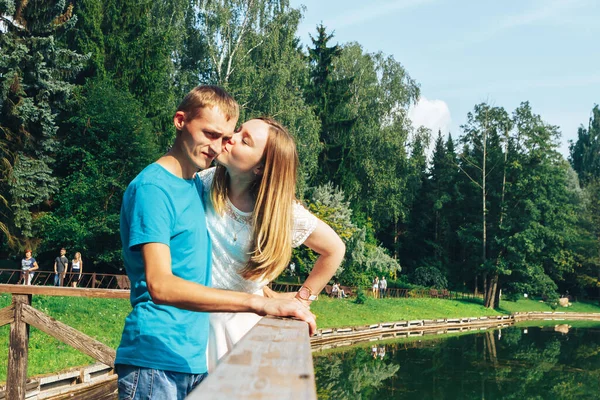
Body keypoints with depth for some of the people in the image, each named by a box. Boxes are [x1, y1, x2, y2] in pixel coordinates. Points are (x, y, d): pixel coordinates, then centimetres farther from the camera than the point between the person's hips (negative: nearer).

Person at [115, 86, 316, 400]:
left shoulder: (200, 187, 13)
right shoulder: (152, 188, -12)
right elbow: (160, 285, -24)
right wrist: (259, 303, -29)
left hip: (197, 360, 8)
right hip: (156, 362, -8)